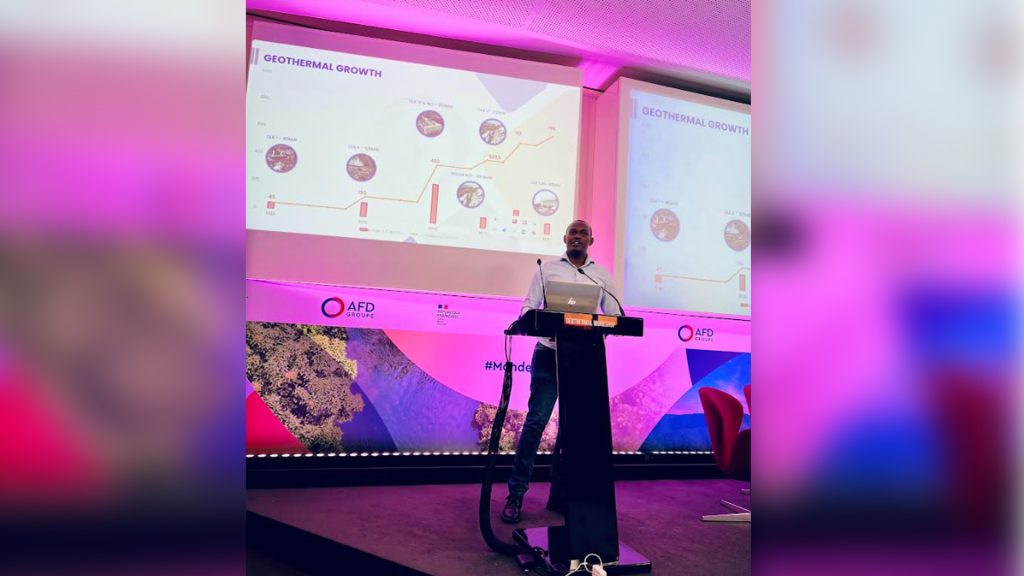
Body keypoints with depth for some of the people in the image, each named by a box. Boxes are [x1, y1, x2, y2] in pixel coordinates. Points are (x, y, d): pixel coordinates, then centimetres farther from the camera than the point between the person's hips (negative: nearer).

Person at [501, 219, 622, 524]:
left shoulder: (602, 275, 13)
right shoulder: (547, 268, 9)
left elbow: (614, 316, 9)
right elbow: (528, 306, 2)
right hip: (549, 354, -2)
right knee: (536, 421, -8)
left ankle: (559, 495, 15)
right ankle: (516, 494, -1)